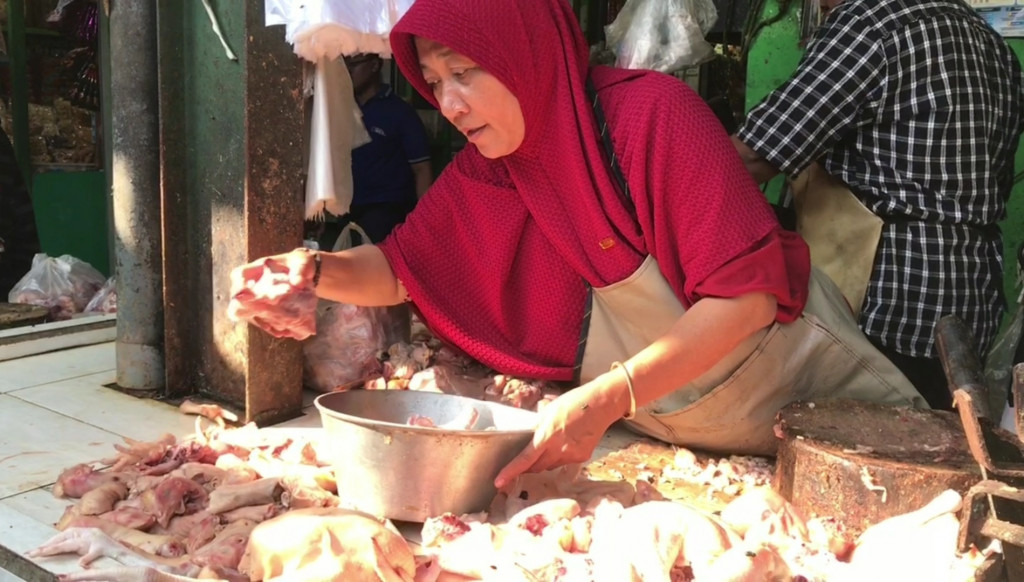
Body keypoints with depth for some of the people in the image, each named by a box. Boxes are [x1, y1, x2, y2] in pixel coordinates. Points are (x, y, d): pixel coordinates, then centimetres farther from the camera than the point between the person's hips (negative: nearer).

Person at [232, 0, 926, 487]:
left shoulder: (652, 110, -24)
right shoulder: (480, 174, -6)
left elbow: (746, 292, -28)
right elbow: (400, 266, 4)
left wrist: (603, 400, -36)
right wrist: (311, 272, -17)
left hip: (806, 389, -4)